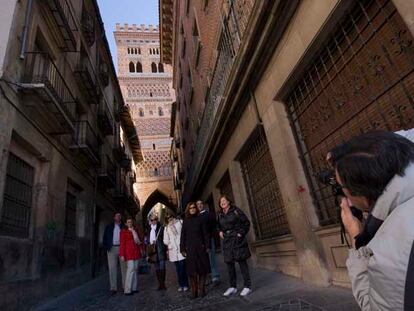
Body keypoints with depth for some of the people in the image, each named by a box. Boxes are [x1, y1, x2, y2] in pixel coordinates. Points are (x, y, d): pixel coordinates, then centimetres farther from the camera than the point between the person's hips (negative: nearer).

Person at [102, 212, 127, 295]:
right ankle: (113, 288, 8)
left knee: (124, 268, 3)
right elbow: (105, 238, 10)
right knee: (112, 268, 0)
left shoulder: (124, 227, 10)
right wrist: (106, 247, -3)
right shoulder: (109, 227, 14)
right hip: (112, 249, 1)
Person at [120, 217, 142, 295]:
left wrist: (139, 242, 9)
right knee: (131, 268, -13)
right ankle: (127, 290, -5)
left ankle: (134, 288, 15)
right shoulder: (123, 231, -2)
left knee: (135, 269, 6)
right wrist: (122, 255, -11)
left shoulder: (135, 230, 15)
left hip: (136, 252, 6)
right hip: (129, 252, -6)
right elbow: (122, 244, -6)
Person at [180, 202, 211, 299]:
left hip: (201, 248, 0)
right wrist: (182, 249, 4)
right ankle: (194, 291, 10)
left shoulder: (200, 220, 3)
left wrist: (207, 246, -2)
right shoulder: (185, 221, 6)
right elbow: (183, 236, 8)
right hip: (190, 249, 0)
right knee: (192, 270, 2)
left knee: (202, 269, 3)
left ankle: (201, 290, 16)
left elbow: (205, 234, 3)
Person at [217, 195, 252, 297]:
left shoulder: (236, 211, -5)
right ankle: (233, 286, 21)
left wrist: (241, 233, -10)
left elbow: (246, 223, -4)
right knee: (229, 263, 9)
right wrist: (220, 231, 5)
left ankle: (247, 286, 10)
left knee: (242, 262, 0)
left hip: (237, 239, -5)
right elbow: (219, 226, 24)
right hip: (227, 241, 5)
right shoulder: (220, 214, 9)